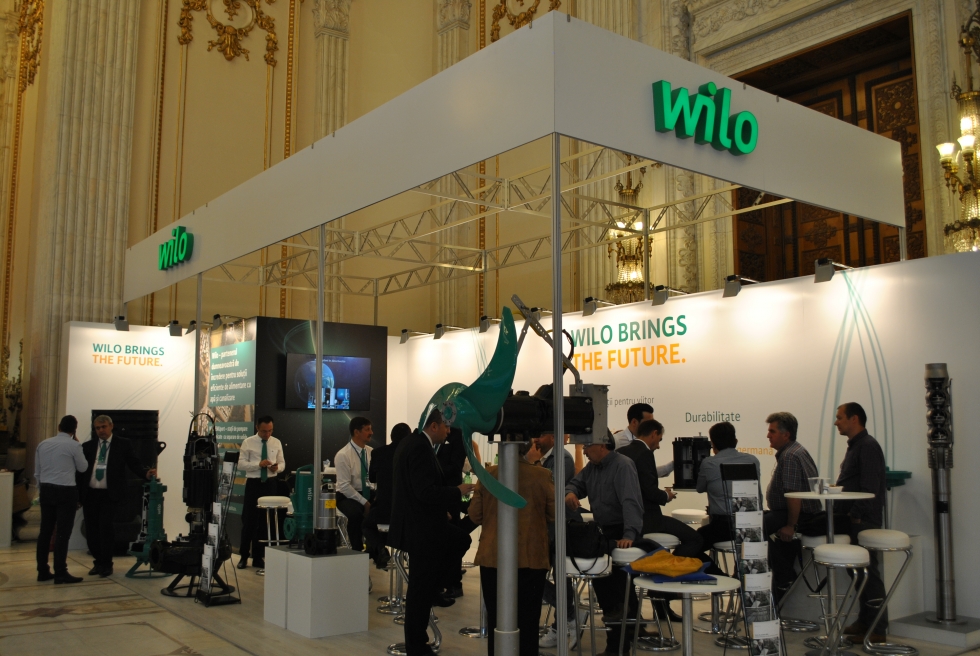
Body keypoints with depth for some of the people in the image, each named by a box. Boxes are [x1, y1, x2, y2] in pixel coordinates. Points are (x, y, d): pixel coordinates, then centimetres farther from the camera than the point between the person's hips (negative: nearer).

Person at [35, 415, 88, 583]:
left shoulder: (43, 444, 7)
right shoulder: (74, 445, -9)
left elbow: (37, 472, 12)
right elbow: (83, 467, 4)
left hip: (46, 489, 6)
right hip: (66, 491, -6)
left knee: (45, 531, 11)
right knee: (63, 533, -3)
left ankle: (42, 571, 16)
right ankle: (60, 573, -2)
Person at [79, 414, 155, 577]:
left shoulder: (123, 444, 4)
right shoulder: (88, 447, 10)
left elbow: (134, 464, 1)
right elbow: (81, 470, 8)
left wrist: (146, 472, -20)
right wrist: (78, 495, 2)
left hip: (109, 495, -3)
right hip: (89, 494, 3)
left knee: (106, 527, -9)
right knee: (91, 530, 8)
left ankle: (106, 564, 4)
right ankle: (98, 562, 23)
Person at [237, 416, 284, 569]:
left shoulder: (276, 443, 5)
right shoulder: (248, 442, -4)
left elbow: (282, 464, 8)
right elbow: (241, 464, -8)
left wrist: (277, 467, -16)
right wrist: (259, 464, -22)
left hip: (271, 484, 3)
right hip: (253, 483, -3)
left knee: (266, 521, 9)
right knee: (249, 521, 0)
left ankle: (258, 557, 21)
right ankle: (244, 556, 17)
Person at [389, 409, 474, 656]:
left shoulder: (410, 442, 9)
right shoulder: (421, 447, -22)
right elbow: (426, 491, -28)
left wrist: (441, 510, 17)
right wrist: (457, 492, -15)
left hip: (419, 523, 10)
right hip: (421, 529, -10)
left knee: (461, 540, 21)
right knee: (420, 591, 1)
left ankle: (434, 589, 23)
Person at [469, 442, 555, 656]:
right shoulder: (542, 476, -11)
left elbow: (475, 515, 0)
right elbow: (554, 515, -3)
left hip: (492, 557, 1)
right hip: (531, 558, -1)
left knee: (496, 617, 13)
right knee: (527, 618, 10)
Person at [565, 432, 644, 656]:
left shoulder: (623, 466, -20)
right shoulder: (592, 466, 8)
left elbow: (631, 502, -30)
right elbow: (576, 483, 16)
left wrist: (630, 535, -43)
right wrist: (570, 492, -11)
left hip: (622, 534, -9)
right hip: (604, 532, 9)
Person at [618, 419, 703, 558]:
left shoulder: (620, 452, 9)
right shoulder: (644, 453, -16)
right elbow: (650, 491, -21)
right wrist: (666, 496, -1)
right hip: (645, 519, -10)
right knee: (695, 539, -5)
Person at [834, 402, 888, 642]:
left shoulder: (868, 446, -13)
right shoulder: (854, 446, 18)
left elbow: (869, 489, -20)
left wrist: (853, 516, -21)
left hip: (863, 521, -10)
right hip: (853, 520, 10)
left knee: (868, 572, -5)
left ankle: (878, 629, 1)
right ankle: (865, 621, 21)